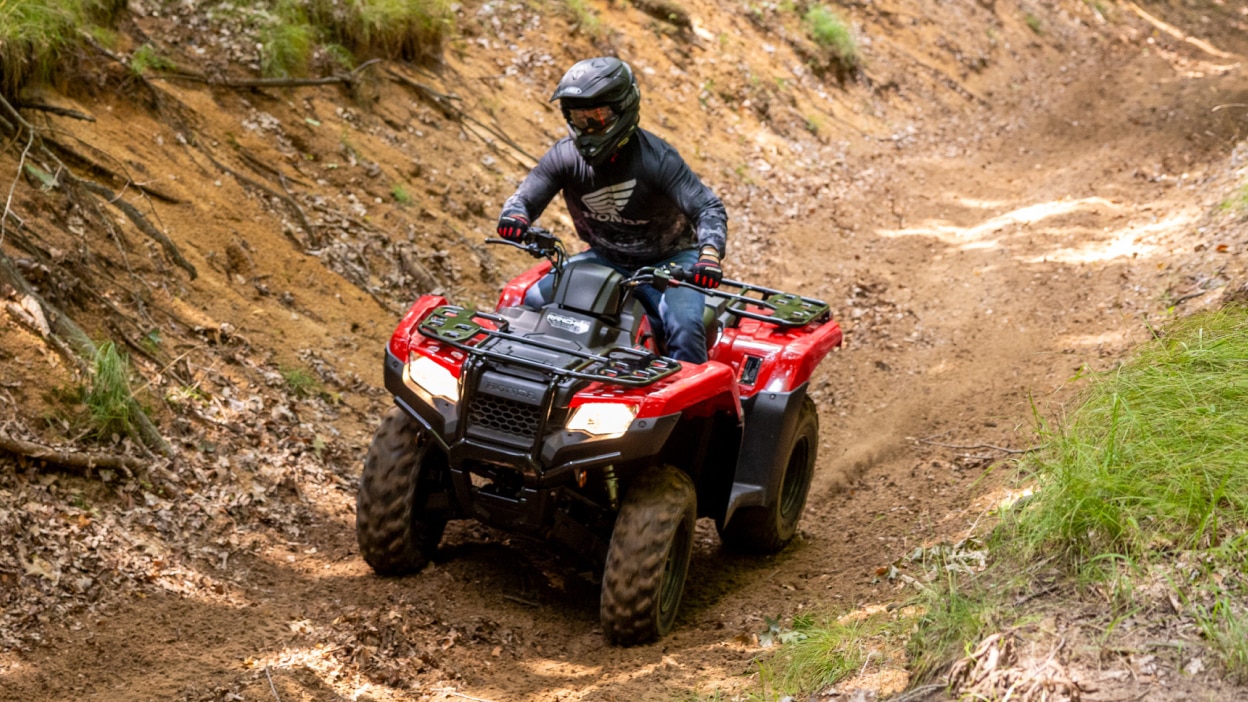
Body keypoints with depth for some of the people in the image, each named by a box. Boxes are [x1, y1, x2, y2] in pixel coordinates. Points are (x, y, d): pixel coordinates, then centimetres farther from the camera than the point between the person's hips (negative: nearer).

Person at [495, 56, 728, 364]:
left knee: (685, 329, -29)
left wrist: (710, 254, -46)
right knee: (535, 301, -12)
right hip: (605, 258, 4)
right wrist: (515, 217, -32)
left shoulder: (656, 157, -22)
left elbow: (709, 208, -25)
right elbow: (525, 197, -5)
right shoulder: (566, 155, -9)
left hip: (666, 263, -4)